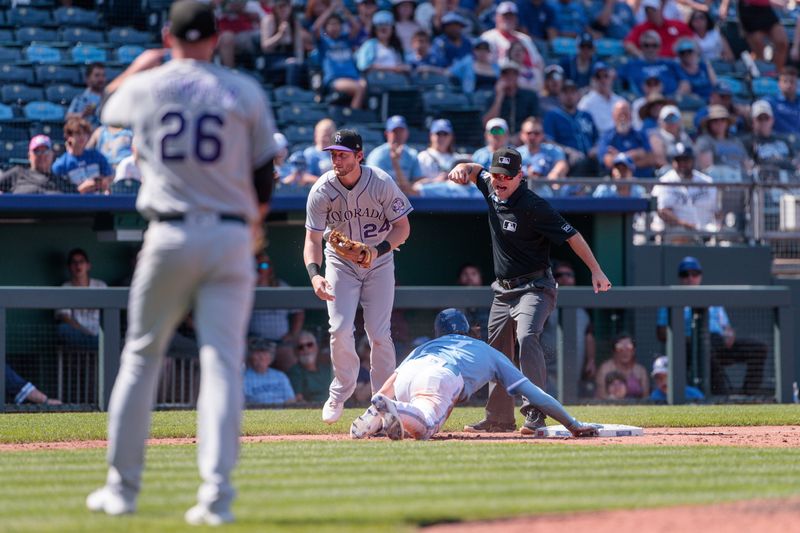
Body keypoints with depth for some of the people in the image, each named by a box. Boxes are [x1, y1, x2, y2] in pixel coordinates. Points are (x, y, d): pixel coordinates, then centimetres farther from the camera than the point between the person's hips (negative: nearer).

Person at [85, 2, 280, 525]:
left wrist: (139, 66, 42)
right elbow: (265, 172, 7)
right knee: (223, 361, -2)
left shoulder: (147, 87, 1)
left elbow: (109, 108, 25)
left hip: (170, 236, 0)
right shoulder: (245, 91, 1)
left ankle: (122, 486, 15)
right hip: (231, 237, 0)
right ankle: (217, 492, -12)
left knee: (141, 355, 12)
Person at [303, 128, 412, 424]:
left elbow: (403, 227, -11)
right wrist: (314, 274, -36)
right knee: (340, 330, -10)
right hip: (340, 263, 1)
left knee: (379, 333, -6)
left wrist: (379, 250, -30)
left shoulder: (382, 183, -19)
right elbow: (313, 239, -17)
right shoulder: (321, 191, -17)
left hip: (379, 263, -1)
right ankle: (340, 393, 12)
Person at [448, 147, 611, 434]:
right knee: (497, 350, 14)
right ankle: (499, 418, 27)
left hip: (534, 288, -8)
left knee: (526, 338, -29)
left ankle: (536, 414, -34)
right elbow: (474, 170, 22)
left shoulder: (533, 206, -20)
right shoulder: (491, 188, 1)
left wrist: (596, 271, -21)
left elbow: (571, 235, -18)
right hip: (503, 289, 8)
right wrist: (461, 169, -3)